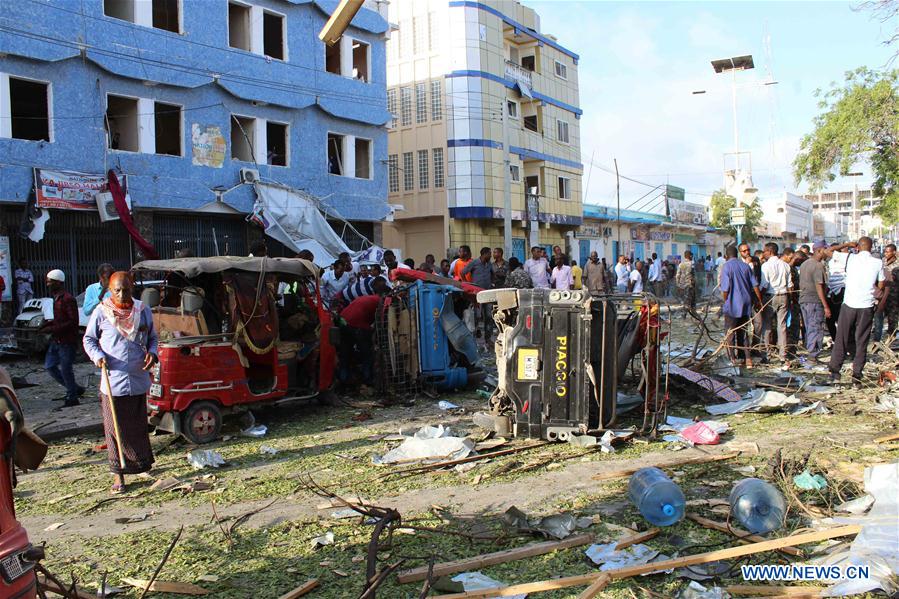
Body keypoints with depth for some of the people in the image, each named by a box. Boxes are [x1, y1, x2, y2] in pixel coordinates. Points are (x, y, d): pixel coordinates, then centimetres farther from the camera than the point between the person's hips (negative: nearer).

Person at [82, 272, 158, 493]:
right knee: (115, 428, 3)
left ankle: (143, 465, 31)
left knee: (139, 426, 14)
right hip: (112, 382, -2)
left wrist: (152, 353, -6)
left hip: (138, 380, 2)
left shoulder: (143, 311, 3)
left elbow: (152, 337, 15)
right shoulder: (101, 312, -3)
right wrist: (97, 356, -12)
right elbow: (88, 339, 7)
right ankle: (119, 475, 11)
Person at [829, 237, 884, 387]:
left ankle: (835, 371, 10)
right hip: (867, 306, 0)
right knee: (862, 342, 7)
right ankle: (856, 375, 4)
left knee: (841, 339, 9)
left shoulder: (850, 258, -5)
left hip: (849, 304, 0)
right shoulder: (878, 263, -3)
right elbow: (881, 286, 4)